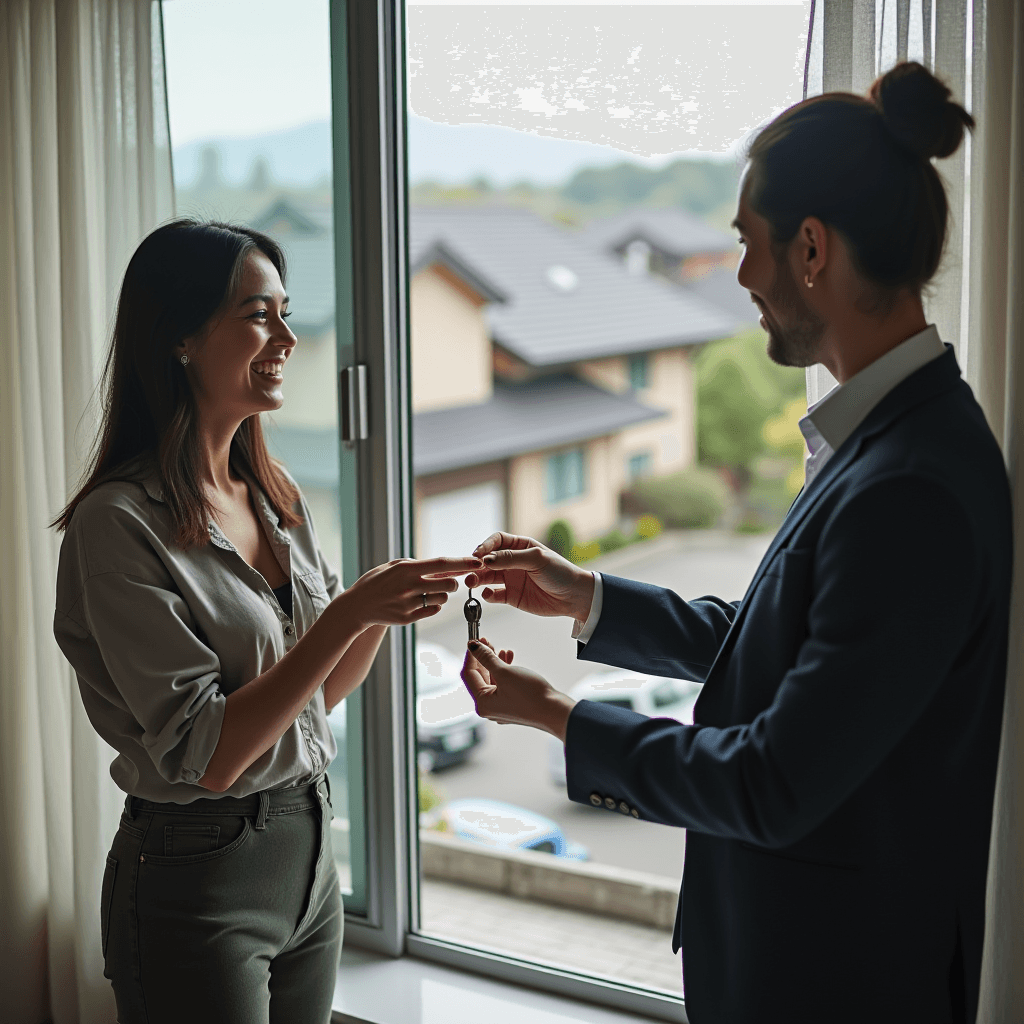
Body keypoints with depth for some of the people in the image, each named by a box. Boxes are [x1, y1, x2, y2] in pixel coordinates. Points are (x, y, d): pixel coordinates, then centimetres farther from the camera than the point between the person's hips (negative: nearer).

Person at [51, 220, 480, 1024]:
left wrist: (387, 604, -7)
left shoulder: (275, 496, 5)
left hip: (309, 853, 7)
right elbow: (208, 754, -21)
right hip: (195, 881, -7)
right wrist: (349, 611, -25)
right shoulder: (119, 523, -18)